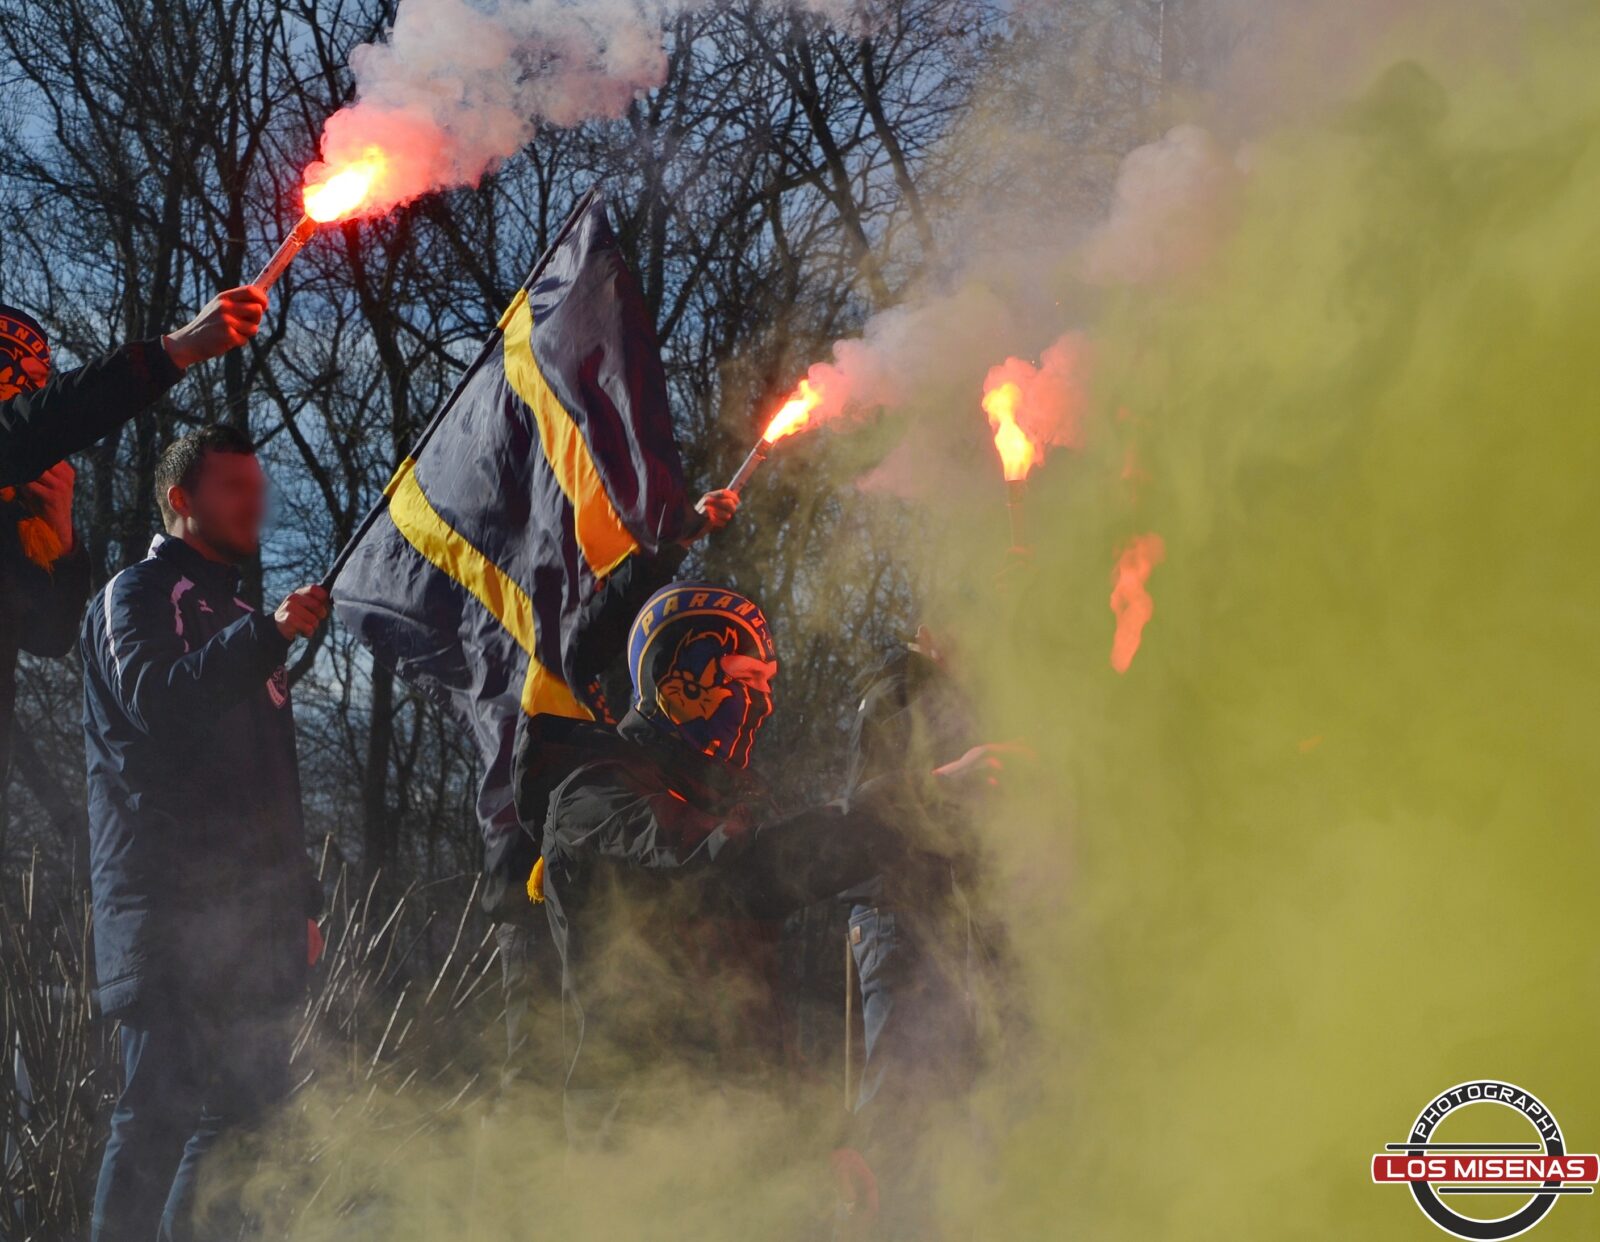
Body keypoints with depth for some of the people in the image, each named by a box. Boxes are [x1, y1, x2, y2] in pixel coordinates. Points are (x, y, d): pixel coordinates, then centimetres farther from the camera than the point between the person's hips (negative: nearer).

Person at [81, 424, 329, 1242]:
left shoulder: (237, 620, 26)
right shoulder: (138, 594, 2)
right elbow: (153, 697, -20)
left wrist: (300, 899, 21)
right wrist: (269, 635, -27)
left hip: (249, 915, 8)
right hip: (170, 906, -8)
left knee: (246, 1107, 6)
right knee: (161, 1106, -13)